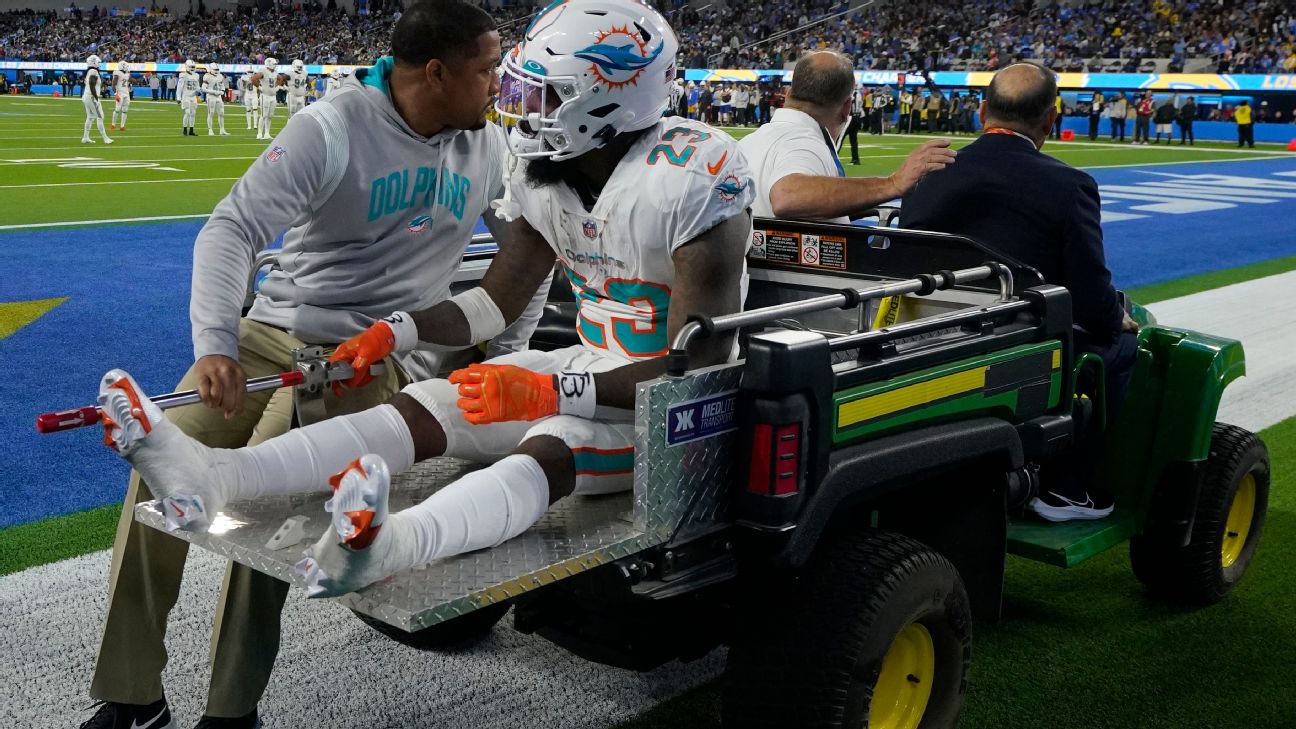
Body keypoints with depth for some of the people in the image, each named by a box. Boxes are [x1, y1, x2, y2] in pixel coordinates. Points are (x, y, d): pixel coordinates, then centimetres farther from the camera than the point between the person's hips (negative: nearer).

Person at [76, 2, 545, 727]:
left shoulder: (490, 147, 3)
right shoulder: (333, 130, -11)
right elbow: (233, 229, -17)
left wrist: (506, 353, 9)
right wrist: (217, 343, -31)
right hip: (274, 335, 1)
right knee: (160, 467, -12)